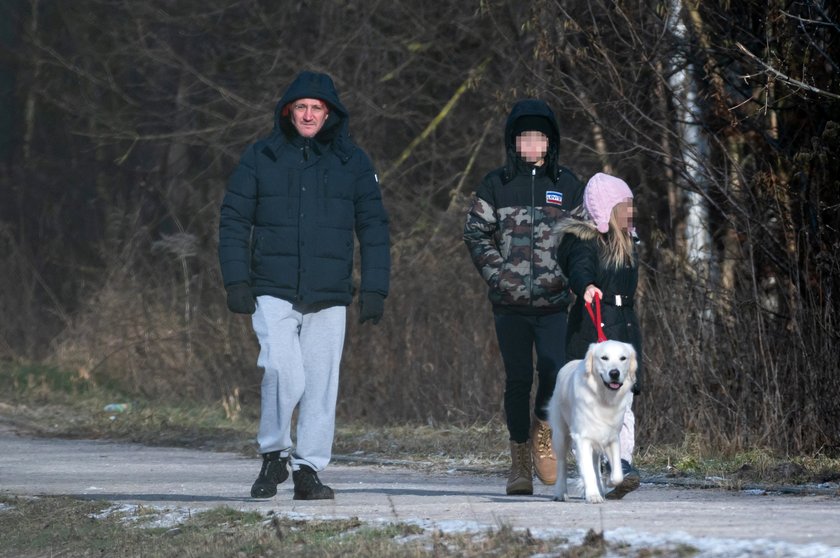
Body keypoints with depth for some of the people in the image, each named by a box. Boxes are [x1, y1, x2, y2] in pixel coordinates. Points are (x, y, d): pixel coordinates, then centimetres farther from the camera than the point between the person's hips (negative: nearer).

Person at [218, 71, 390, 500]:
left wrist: (374, 290, 2)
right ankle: (274, 454, 1)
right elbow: (234, 221, 7)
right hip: (273, 294, -1)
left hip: (328, 298, 2)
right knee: (282, 372, -18)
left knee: (321, 382, 1)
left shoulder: (352, 162, 7)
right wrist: (237, 281, -3)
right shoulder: (261, 158, 5)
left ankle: (309, 470, 11)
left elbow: (374, 228, 9)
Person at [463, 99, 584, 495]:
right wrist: (497, 274, -7)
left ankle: (543, 432, 11)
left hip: (555, 303, 0)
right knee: (518, 380, 3)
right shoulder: (496, 185, 7)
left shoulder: (567, 186, 9)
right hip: (510, 303, 0)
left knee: (556, 374, -16)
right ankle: (519, 459, 14)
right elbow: (476, 232, 6)